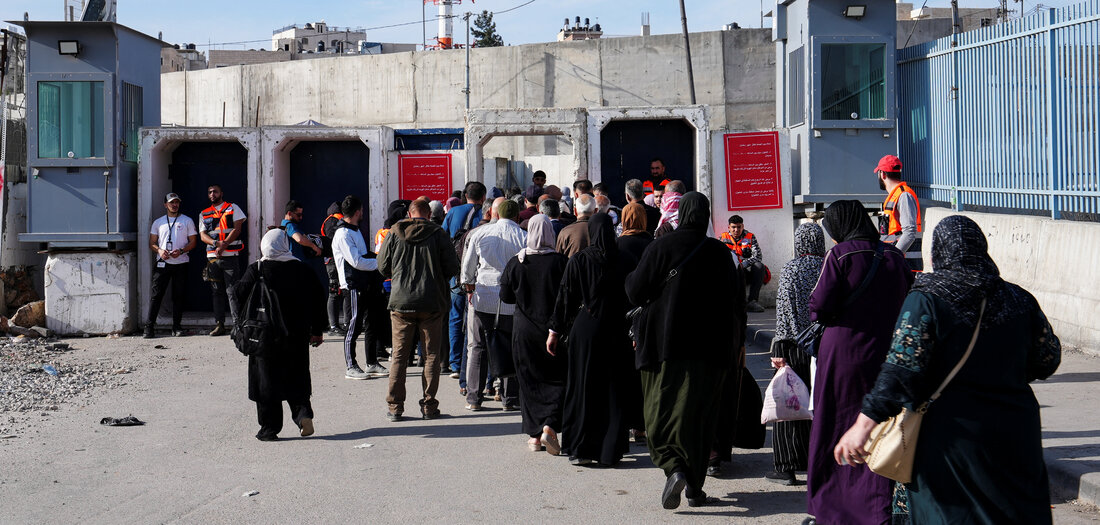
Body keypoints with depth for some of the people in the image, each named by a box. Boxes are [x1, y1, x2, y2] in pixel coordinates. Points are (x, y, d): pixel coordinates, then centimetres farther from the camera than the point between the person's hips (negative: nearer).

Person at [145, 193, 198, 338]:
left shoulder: (187, 221, 9)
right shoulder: (158, 222, 14)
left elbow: (193, 241, 5)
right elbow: (152, 243, 14)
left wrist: (181, 251, -12)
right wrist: (159, 250, -8)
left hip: (181, 263, 0)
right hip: (162, 263, 0)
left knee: (179, 296, 1)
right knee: (156, 294, -6)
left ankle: (177, 327, 9)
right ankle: (150, 326, -6)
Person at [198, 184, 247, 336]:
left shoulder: (233, 208, 8)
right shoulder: (204, 214, 18)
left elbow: (237, 229, -2)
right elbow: (202, 235, 9)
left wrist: (224, 245, -14)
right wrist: (216, 243, -12)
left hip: (230, 255, -4)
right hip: (212, 256, 4)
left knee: (232, 290, -9)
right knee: (217, 291, 5)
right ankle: (219, 325, 7)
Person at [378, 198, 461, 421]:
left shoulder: (394, 234, 1)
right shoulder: (438, 234, -3)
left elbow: (383, 267, 6)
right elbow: (452, 268, -2)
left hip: (401, 302, 1)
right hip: (432, 303, -1)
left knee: (399, 355, 7)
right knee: (431, 354, 7)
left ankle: (395, 406, 6)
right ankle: (429, 406, 6)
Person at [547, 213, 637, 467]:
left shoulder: (578, 260, -6)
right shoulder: (627, 262, -3)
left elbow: (565, 298, -3)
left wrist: (555, 331, 4)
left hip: (584, 330, -1)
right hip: (616, 332, 1)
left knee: (581, 388, 7)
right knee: (613, 390, 8)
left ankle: (580, 449, 7)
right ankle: (609, 450, 9)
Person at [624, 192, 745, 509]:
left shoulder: (661, 247, -7)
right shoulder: (720, 252, 1)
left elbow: (636, 292, -4)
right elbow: (737, 299, 6)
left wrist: (631, 278, 19)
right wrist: (739, 343, 17)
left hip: (666, 344, -2)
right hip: (710, 348, 2)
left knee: (663, 412, 2)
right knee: (700, 415, 11)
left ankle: (674, 468, -23)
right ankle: (695, 486, 13)